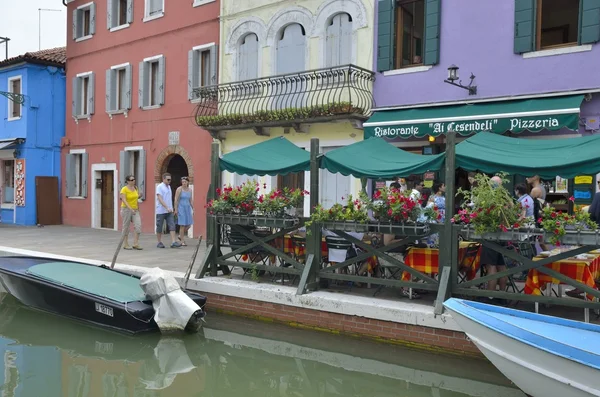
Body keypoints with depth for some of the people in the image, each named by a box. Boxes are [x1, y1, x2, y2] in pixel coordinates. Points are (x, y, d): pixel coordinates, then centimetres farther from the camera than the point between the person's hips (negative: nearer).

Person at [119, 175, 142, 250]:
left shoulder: (135, 187, 8)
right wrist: (130, 208, -27)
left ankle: (135, 244, -5)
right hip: (126, 209, -5)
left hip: (135, 210, 5)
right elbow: (124, 200, -18)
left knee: (138, 225, -8)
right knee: (126, 227, 3)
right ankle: (125, 244, 13)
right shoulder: (124, 189, -10)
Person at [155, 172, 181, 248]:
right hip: (161, 211, -6)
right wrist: (167, 208, -26)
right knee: (159, 228, 5)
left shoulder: (169, 187, 14)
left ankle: (173, 242, -11)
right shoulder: (159, 187, -9)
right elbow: (160, 199, -18)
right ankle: (159, 242, 16)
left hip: (169, 211, 6)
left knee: (172, 226, -6)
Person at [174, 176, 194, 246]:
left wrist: (193, 209, 10)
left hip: (187, 208, 6)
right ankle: (183, 241, 2)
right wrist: (176, 210, -12)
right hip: (181, 208, -6)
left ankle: (180, 236, 28)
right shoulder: (179, 189, -8)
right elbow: (176, 200, -9)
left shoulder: (189, 190, 8)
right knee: (182, 225, -5)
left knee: (188, 225, 5)